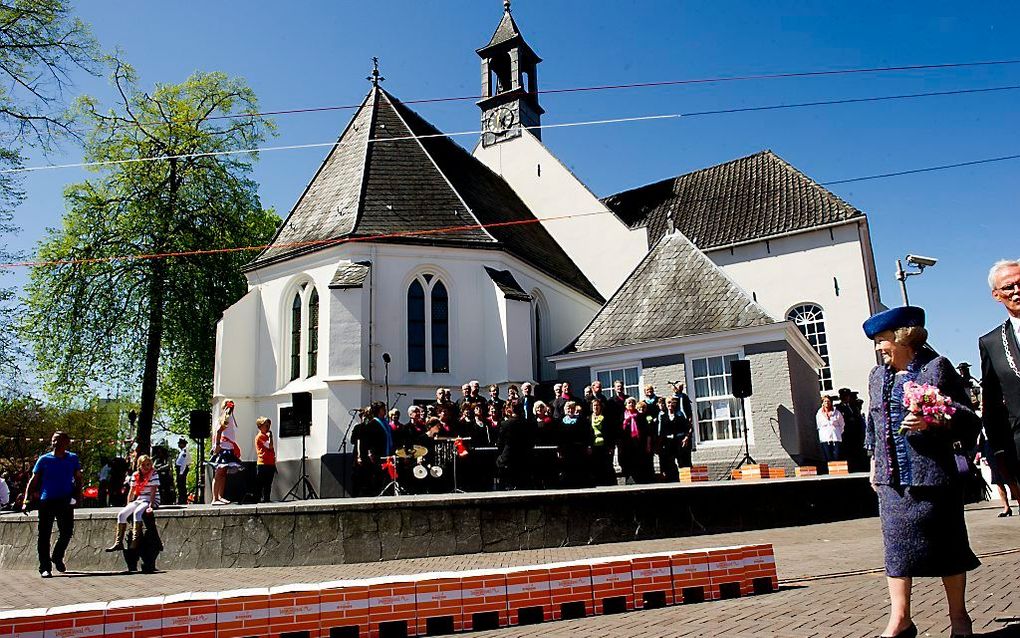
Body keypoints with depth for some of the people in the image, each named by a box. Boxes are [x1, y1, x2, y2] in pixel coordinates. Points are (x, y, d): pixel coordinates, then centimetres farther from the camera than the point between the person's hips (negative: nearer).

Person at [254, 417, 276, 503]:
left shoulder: (266, 436, 21)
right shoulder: (260, 436, -6)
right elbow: (270, 446, -19)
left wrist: (274, 464, 21)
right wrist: (270, 436, -13)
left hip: (270, 463, 9)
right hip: (263, 463, -9)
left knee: (268, 484, 8)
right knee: (260, 483, -6)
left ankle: (266, 499, 11)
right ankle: (260, 498, -5)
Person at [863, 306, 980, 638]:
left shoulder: (937, 367, -2)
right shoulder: (877, 375, 14)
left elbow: (965, 415, -4)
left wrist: (932, 421, -22)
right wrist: (874, 463, 19)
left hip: (932, 473, -4)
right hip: (891, 478, 4)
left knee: (946, 543, 6)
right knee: (897, 544, 3)